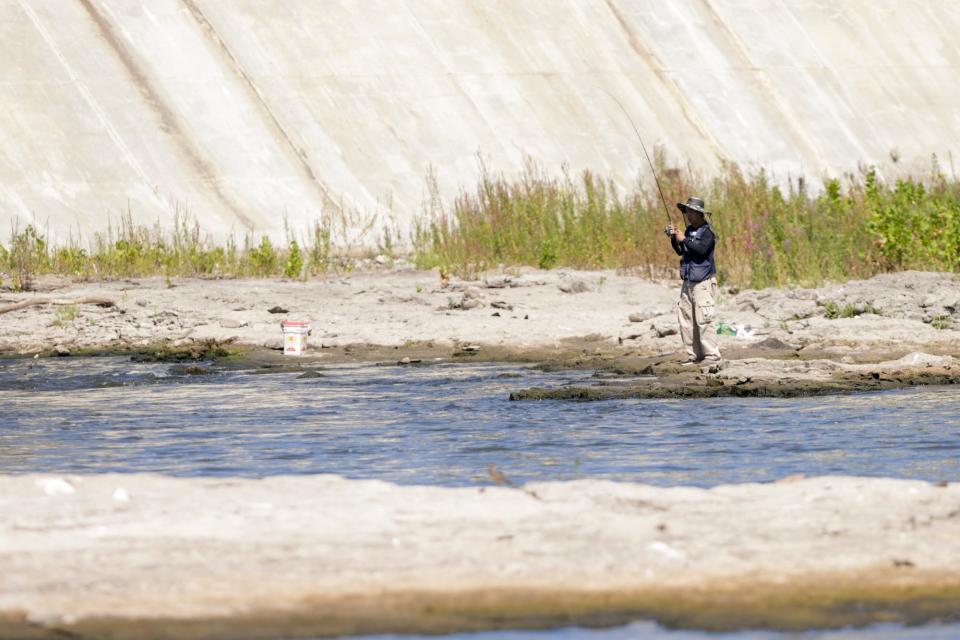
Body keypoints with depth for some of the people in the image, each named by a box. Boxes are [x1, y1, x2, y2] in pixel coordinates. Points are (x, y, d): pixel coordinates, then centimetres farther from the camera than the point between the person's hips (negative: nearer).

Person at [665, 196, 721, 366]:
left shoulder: (707, 231, -8)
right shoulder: (689, 230, 16)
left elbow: (702, 248, -24)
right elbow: (680, 251, 18)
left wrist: (684, 239, -17)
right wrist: (673, 238, 3)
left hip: (703, 282, -9)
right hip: (689, 281, 9)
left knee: (703, 319, -13)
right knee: (686, 318, 5)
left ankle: (712, 354, -10)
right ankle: (694, 355, 8)